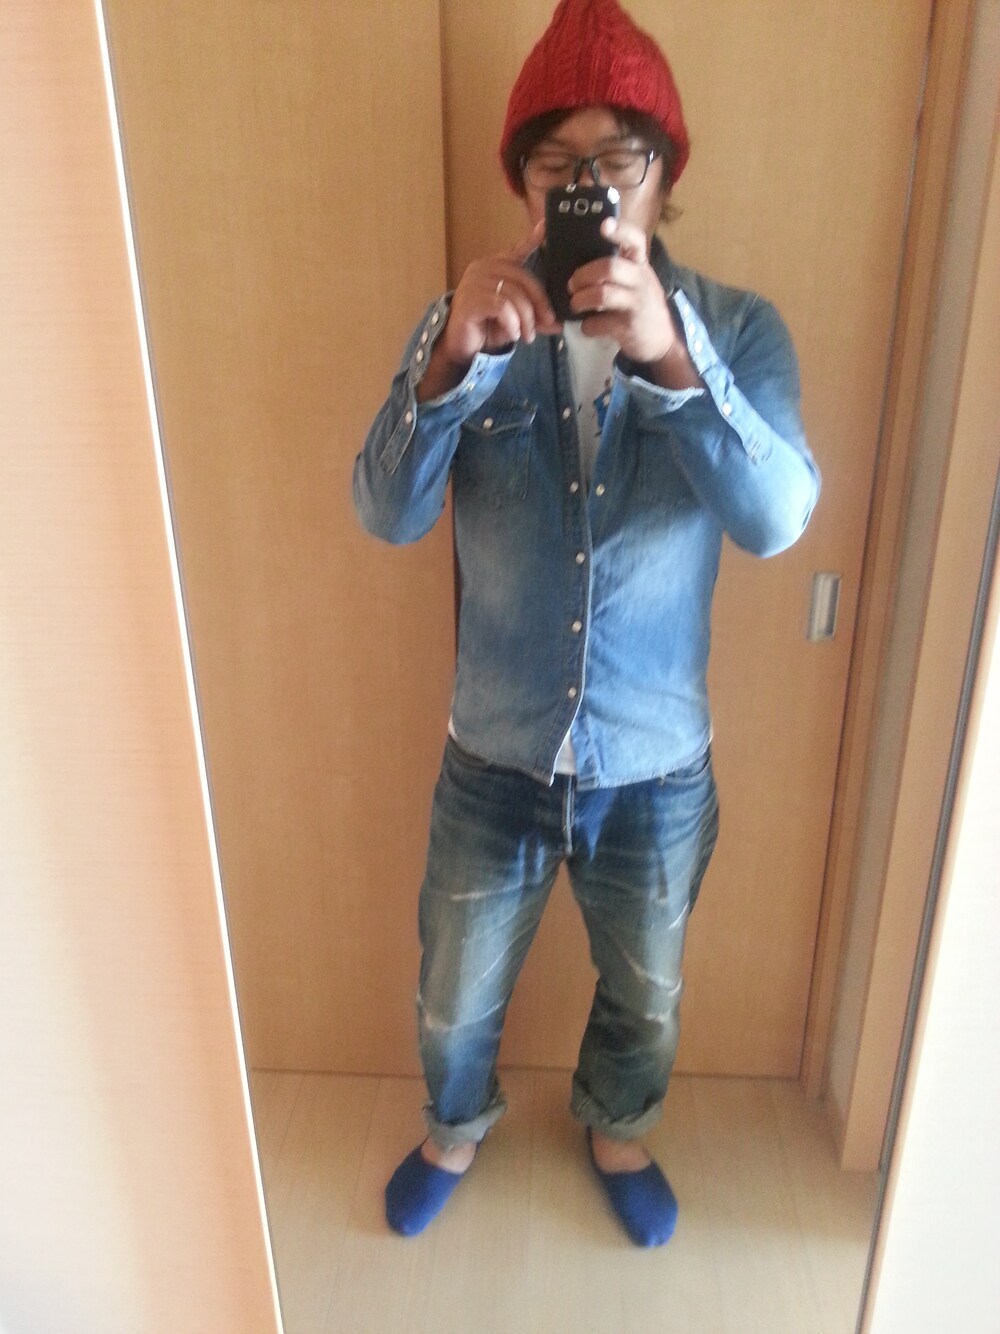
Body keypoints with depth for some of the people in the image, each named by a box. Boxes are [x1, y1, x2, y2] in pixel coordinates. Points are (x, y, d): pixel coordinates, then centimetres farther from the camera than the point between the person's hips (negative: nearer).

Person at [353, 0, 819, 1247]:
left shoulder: (737, 327, -8)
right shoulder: (463, 324, -6)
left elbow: (776, 519, -23)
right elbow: (386, 513, -17)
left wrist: (670, 356, -38)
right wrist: (454, 360, -34)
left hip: (657, 767, 0)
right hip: (494, 759, 1)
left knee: (642, 994, 24)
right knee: (455, 996, 22)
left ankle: (618, 1130, 58)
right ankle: (455, 1128, 56)